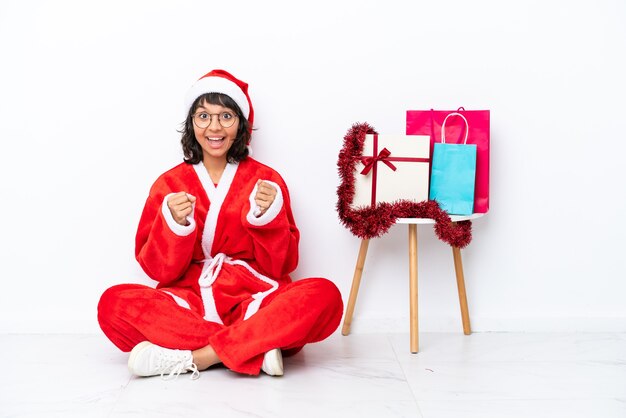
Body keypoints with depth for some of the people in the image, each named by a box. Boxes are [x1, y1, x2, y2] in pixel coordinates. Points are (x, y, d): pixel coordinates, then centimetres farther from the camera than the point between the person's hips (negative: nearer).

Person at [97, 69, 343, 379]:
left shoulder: (266, 180, 5)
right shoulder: (169, 184, 6)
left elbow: (280, 266, 2)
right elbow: (159, 270, 0)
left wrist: (268, 215, -14)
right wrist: (175, 224, -17)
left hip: (254, 301, 0)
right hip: (188, 302, 1)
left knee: (324, 295, -29)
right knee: (114, 302, -28)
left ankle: (189, 357, -27)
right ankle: (258, 348, -28)